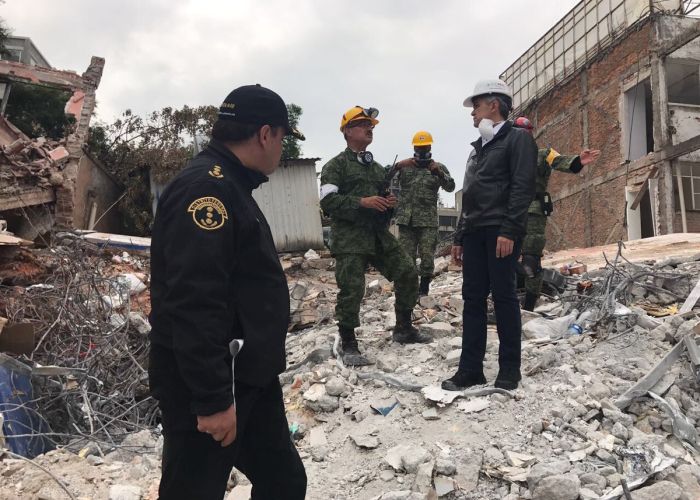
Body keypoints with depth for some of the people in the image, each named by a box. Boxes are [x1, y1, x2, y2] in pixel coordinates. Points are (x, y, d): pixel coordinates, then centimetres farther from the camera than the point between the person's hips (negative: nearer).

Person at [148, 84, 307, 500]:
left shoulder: (230, 188, 15)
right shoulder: (205, 188, -19)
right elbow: (194, 304, -27)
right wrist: (212, 398, -25)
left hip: (249, 378, 10)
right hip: (207, 386, -10)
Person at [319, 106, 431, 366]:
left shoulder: (378, 168, 21)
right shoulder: (336, 166, -1)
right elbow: (328, 201, -13)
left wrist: (390, 203, 7)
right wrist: (362, 202, -20)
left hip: (379, 234, 7)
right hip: (349, 237, -7)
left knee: (407, 273, 5)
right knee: (351, 289, -9)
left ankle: (403, 328, 21)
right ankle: (348, 345, 6)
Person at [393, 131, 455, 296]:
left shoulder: (439, 167, 9)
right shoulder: (405, 166, 10)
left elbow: (450, 187, -6)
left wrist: (439, 173, -24)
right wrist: (397, 165, -21)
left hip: (428, 221, -1)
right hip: (406, 220, 1)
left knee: (427, 257, -2)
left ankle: (423, 291, 9)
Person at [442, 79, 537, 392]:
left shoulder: (517, 138, 0)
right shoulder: (478, 148, 25)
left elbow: (522, 187, -12)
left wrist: (509, 231, -21)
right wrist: (459, 237, 20)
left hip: (501, 231, -8)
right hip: (474, 232, 8)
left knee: (503, 296, -4)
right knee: (473, 298, 5)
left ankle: (509, 370, 5)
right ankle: (470, 369, 9)